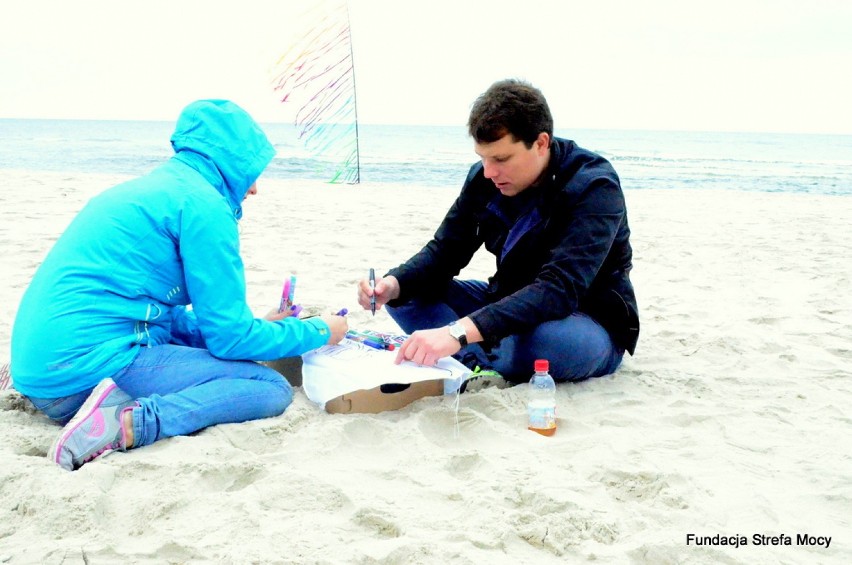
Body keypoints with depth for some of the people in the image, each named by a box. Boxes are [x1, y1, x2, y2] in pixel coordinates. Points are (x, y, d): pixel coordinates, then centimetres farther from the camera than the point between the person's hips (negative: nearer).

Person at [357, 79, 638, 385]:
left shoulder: (594, 188, -25)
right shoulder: (484, 178, -5)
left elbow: (559, 290, -37)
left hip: (586, 322, -6)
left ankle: (475, 362, -10)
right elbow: (444, 251, 0)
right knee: (409, 294, -7)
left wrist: (460, 331, -49)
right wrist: (394, 284, -23)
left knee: (551, 340, -41)